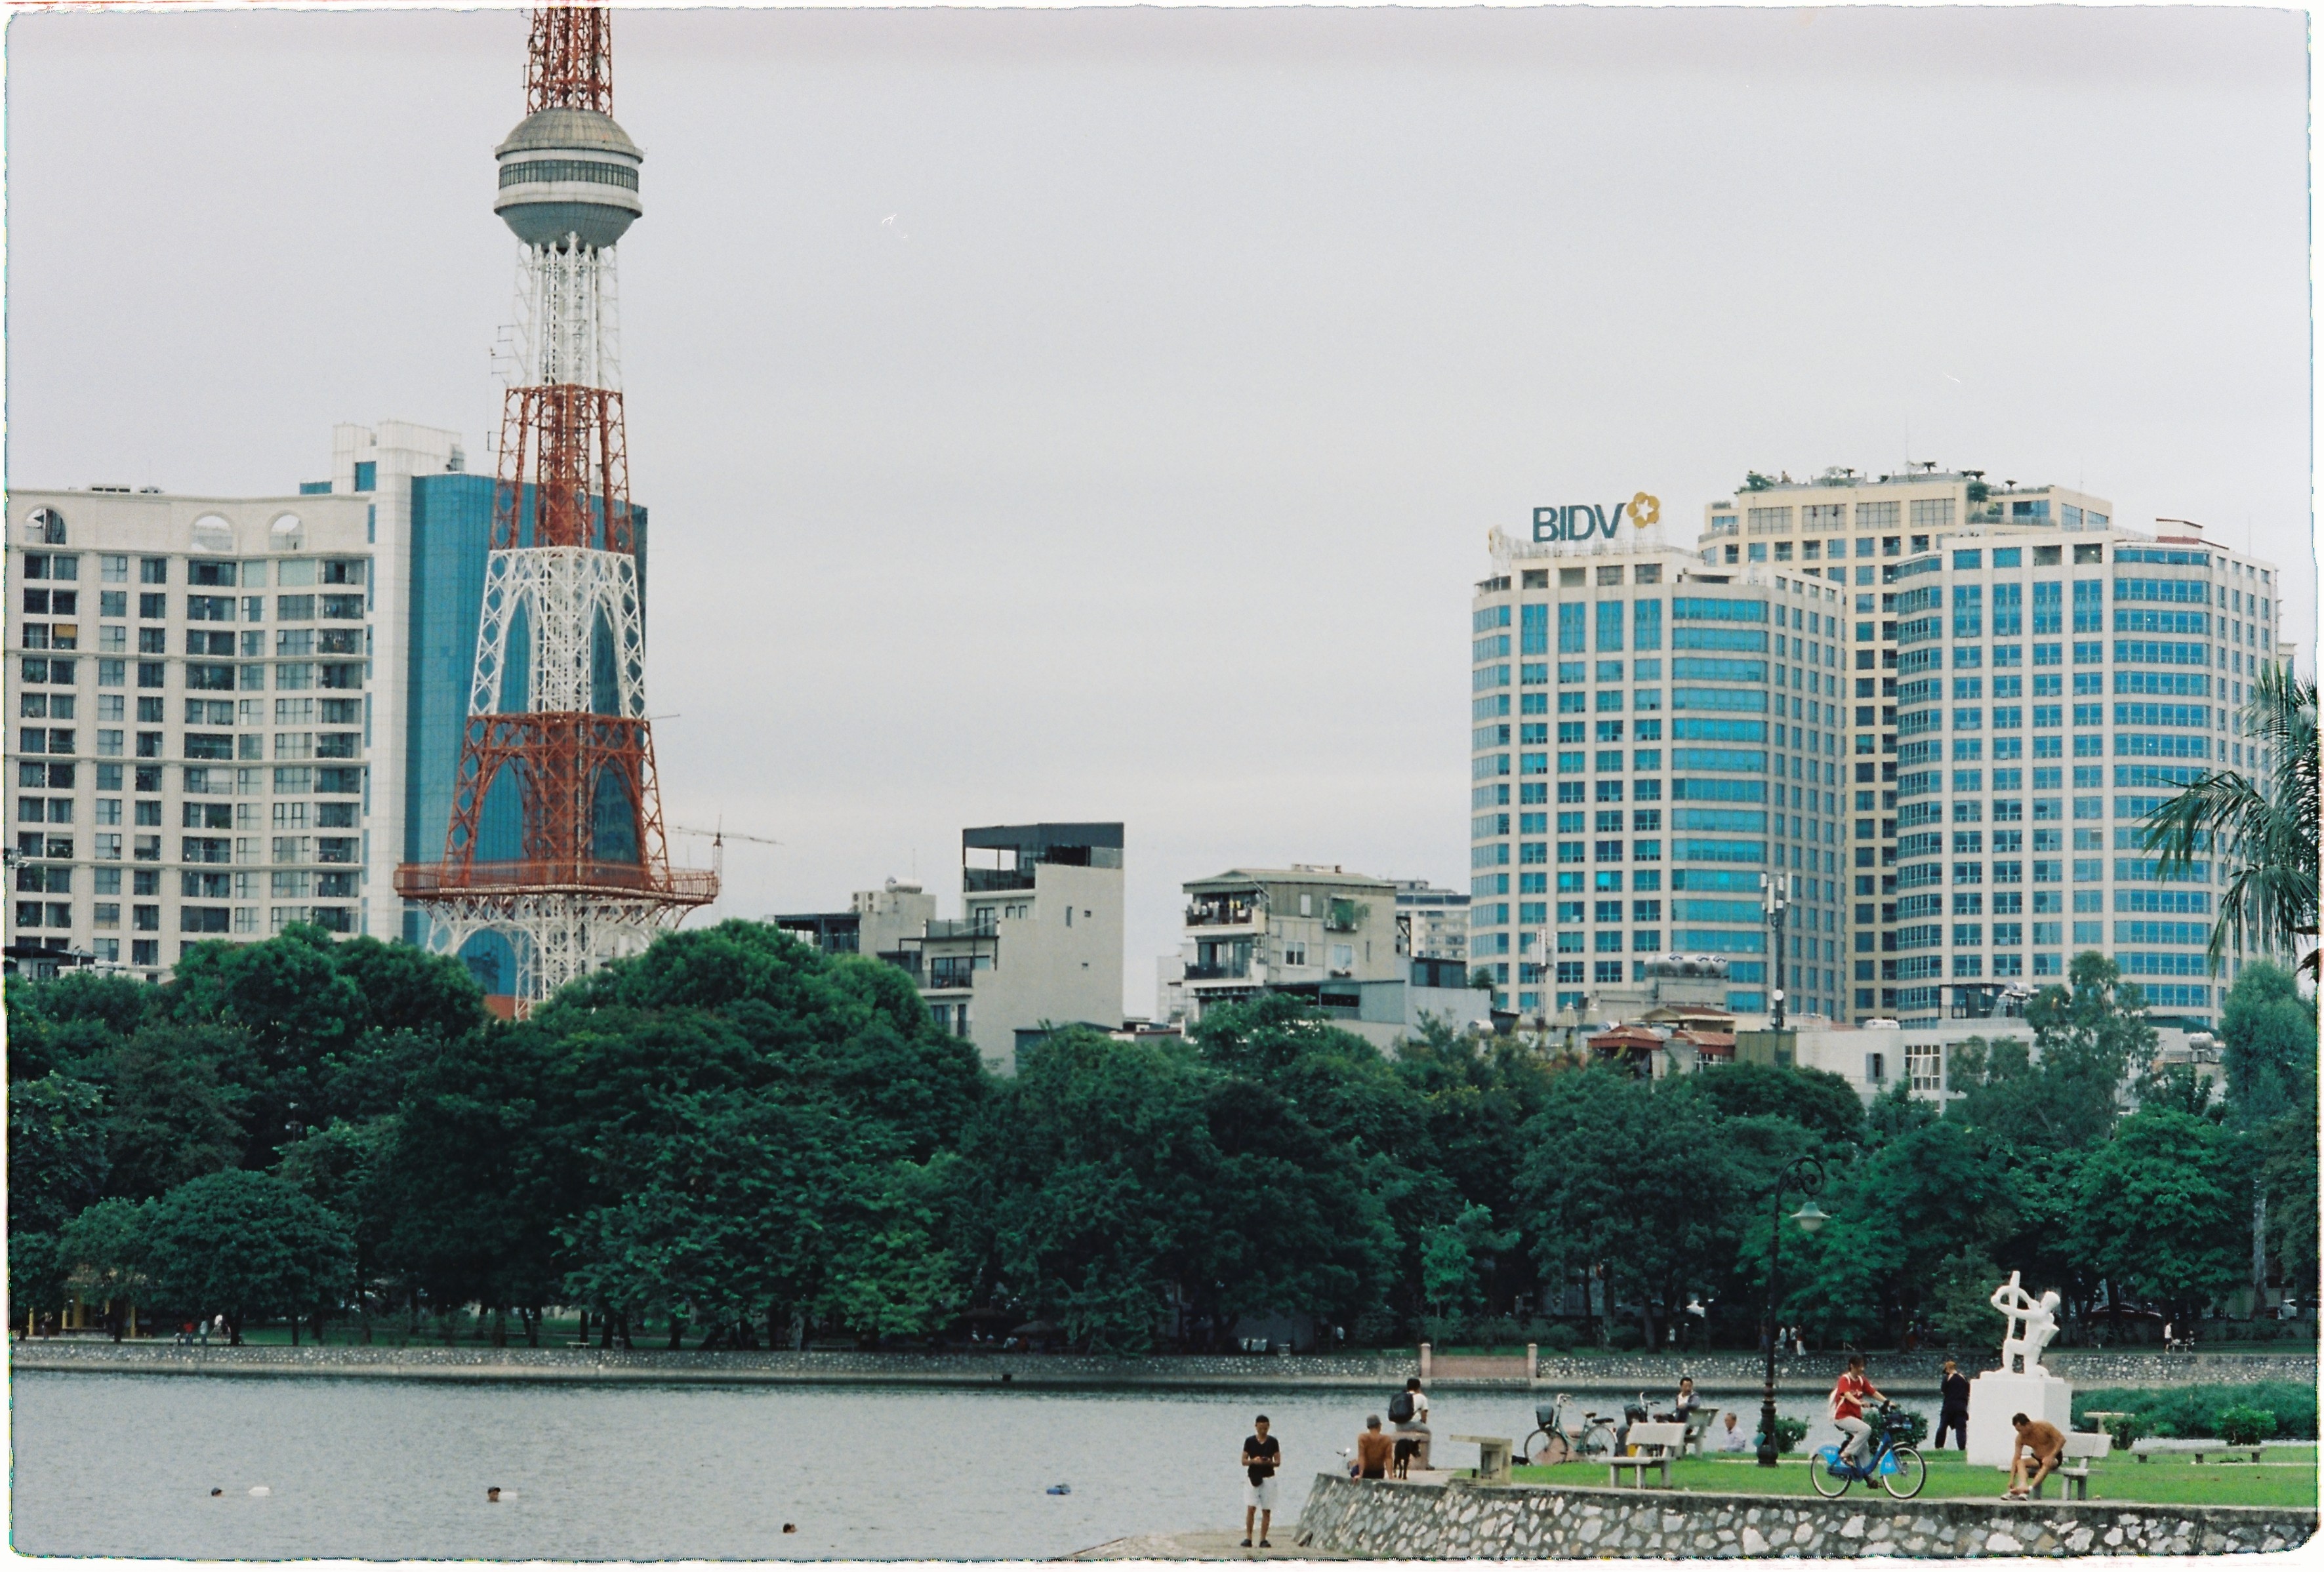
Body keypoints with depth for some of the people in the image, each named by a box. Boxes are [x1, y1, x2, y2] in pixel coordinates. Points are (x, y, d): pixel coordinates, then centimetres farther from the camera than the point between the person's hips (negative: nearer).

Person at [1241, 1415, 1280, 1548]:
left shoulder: (1273, 1442, 4)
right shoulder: (1250, 1441, 3)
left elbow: (1278, 1461, 4)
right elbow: (1244, 1461, 3)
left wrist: (1269, 1462, -17)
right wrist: (1253, 1461, -17)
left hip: (1268, 1478, 1)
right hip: (1253, 1478, -1)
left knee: (1266, 1511, 1)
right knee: (1251, 1508, -11)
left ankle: (1263, 1540, 6)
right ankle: (1248, 1538, -7)